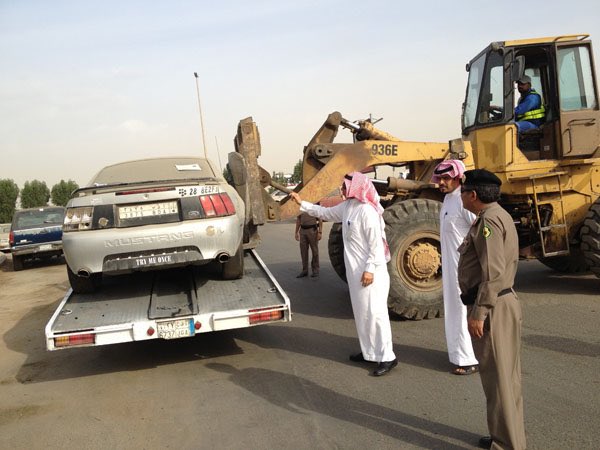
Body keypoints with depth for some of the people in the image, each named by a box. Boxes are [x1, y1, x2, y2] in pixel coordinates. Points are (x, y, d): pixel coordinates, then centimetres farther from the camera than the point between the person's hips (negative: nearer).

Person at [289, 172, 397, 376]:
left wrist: (370, 269, -22)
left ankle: (387, 357, 0)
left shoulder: (367, 211, -18)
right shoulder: (346, 207, 9)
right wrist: (302, 203, 24)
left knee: (374, 312, -7)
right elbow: (325, 213, 25)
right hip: (355, 271, 10)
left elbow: (376, 244, -20)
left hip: (370, 271, -9)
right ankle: (370, 351, 25)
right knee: (361, 312, 14)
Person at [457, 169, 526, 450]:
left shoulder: (488, 220, -17)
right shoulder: (498, 216, 15)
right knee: (505, 375, 17)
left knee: (498, 377, -2)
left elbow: (493, 272, -24)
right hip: (503, 301, 11)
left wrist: (478, 312, -21)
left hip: (491, 307, -11)